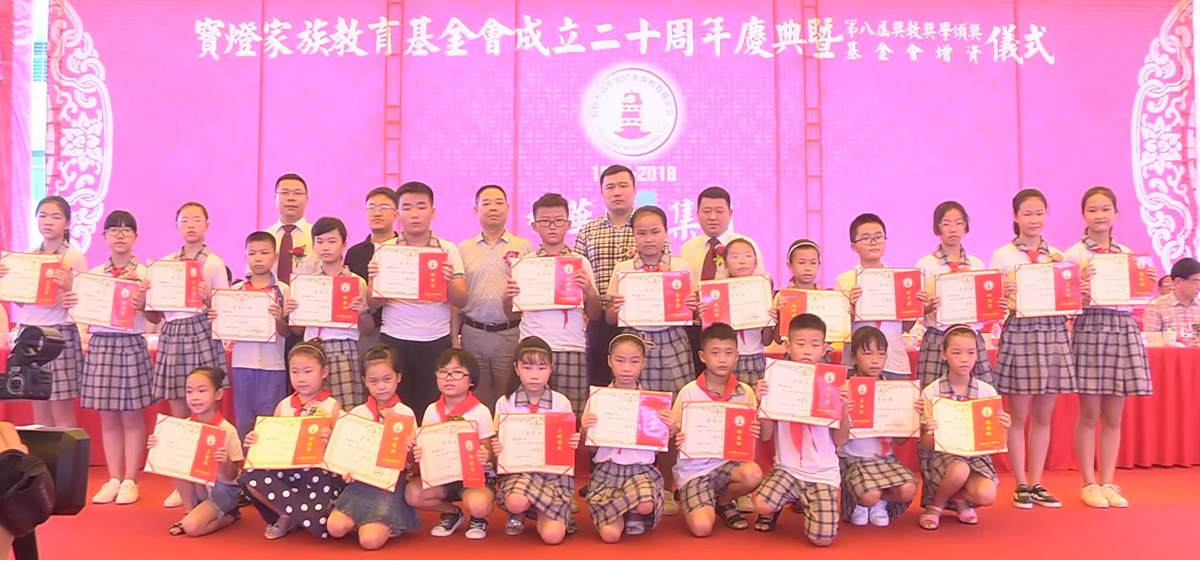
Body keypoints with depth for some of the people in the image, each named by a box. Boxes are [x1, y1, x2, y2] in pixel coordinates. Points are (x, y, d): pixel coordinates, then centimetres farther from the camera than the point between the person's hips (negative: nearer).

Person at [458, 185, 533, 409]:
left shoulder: (523, 248, 5)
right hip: (473, 333, 2)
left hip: (511, 334, -1)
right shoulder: (464, 249, 10)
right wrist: (453, 337, 5)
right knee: (476, 398, 8)